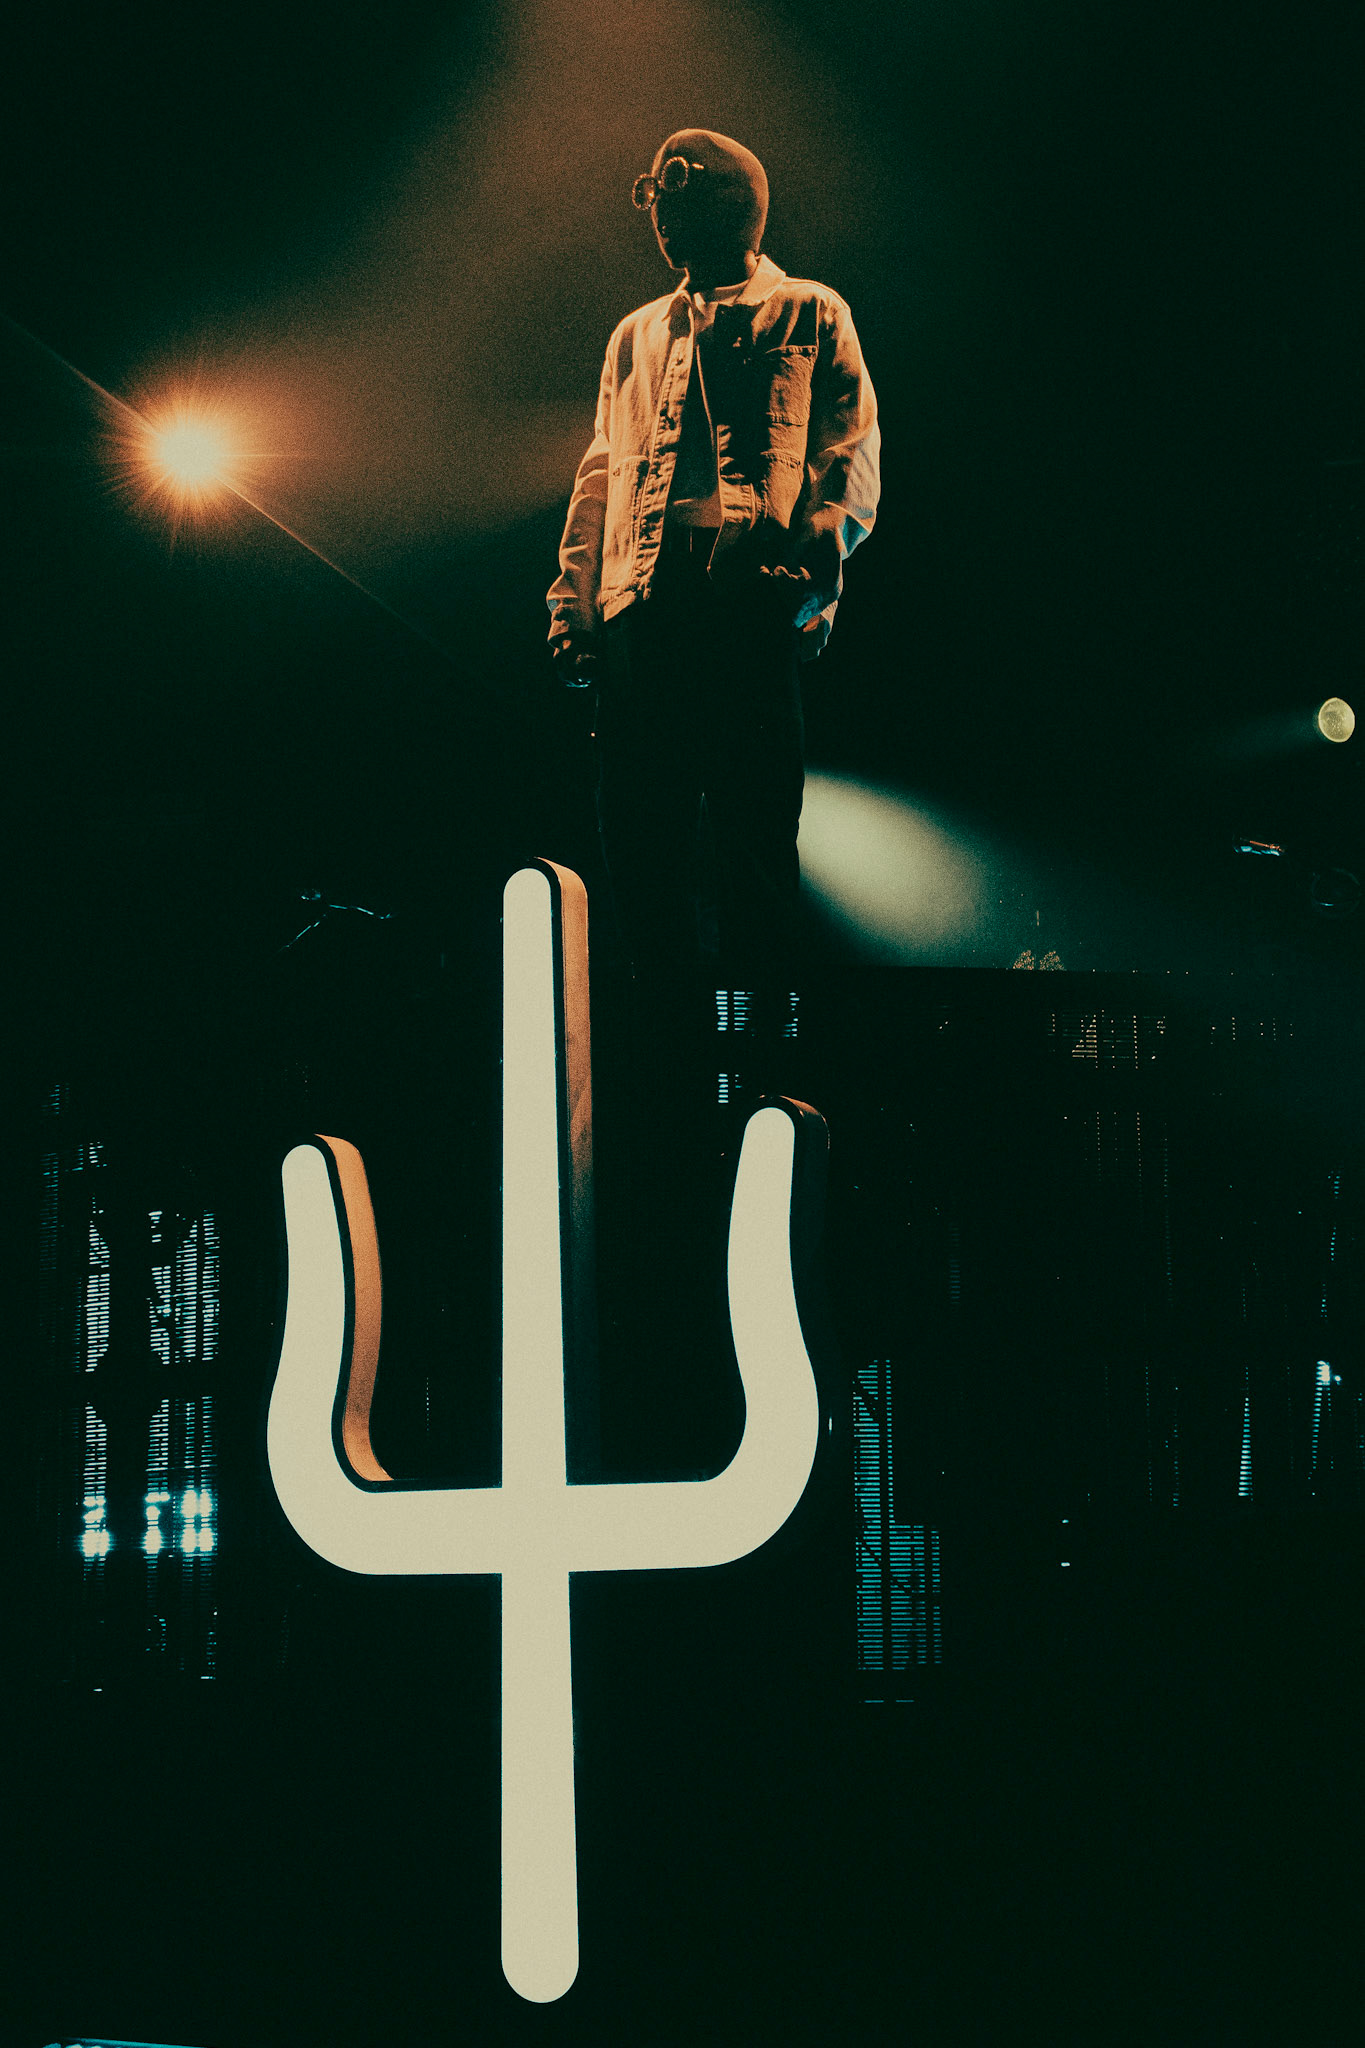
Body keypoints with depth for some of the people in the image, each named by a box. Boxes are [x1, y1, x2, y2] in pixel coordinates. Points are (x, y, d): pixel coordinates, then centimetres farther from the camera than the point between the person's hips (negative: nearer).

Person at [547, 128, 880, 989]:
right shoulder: (637, 334, 29)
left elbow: (852, 456, 3)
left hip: (756, 599, -4)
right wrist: (574, 602, 11)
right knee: (638, 825, -2)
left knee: (754, 828, -9)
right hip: (641, 607, 4)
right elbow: (601, 475, 24)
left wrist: (814, 573, -13)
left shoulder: (810, 315, 15)